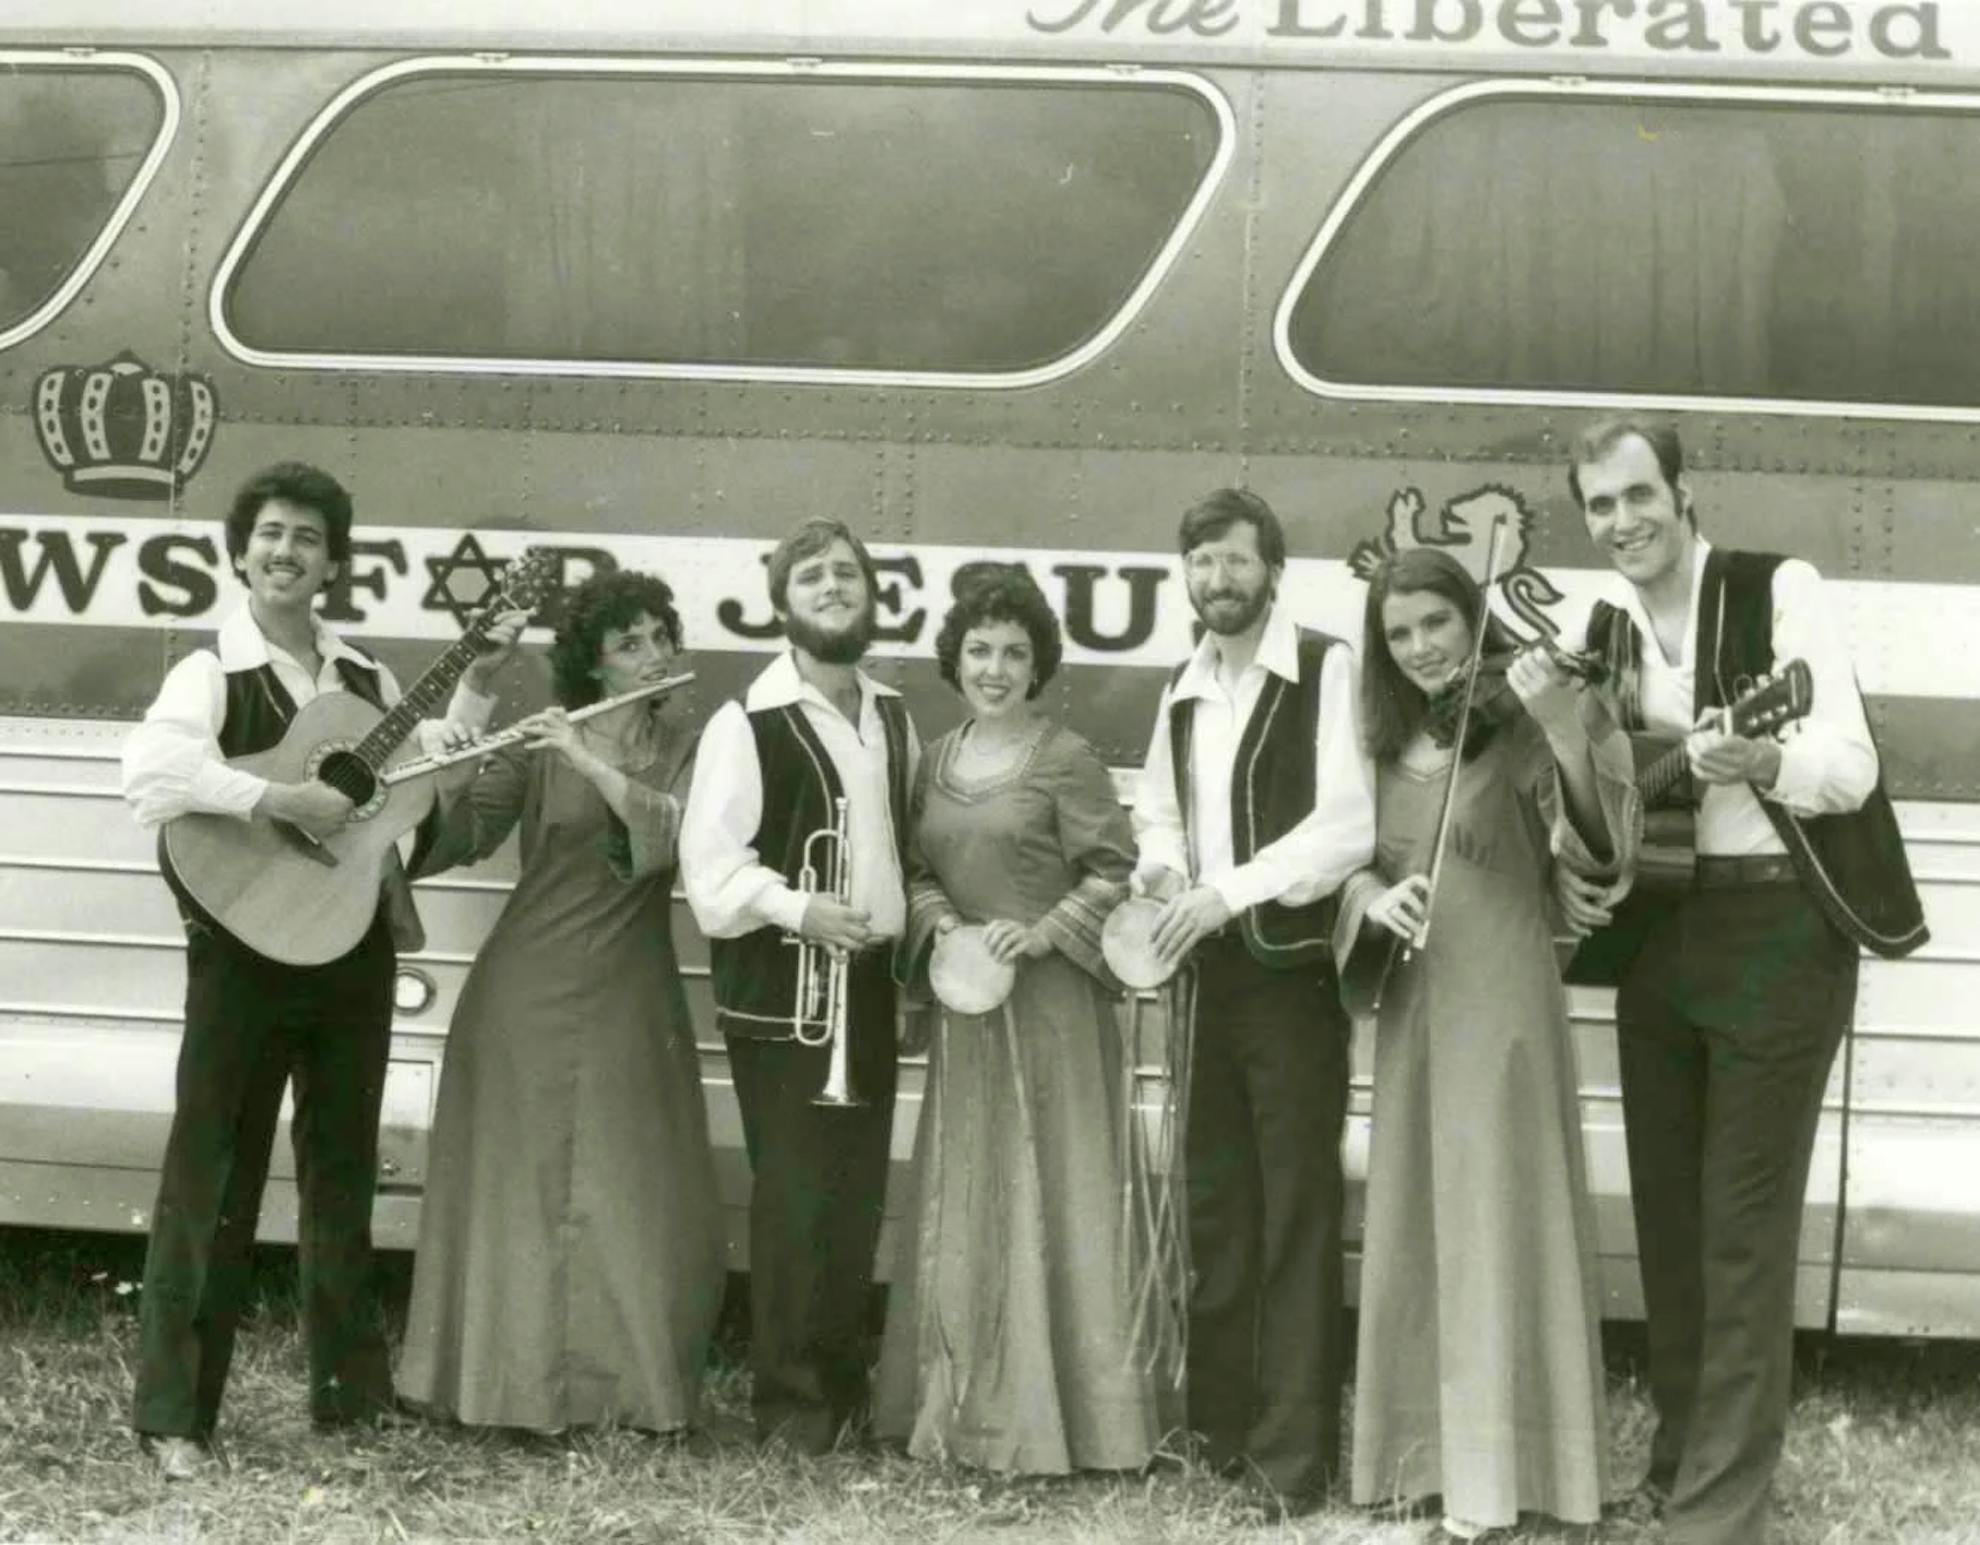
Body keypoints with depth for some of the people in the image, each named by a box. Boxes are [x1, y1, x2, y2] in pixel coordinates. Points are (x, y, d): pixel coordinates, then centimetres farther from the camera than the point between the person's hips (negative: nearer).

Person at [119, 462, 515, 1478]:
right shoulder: (213, 673, -9)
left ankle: (348, 1385, 27)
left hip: (353, 950, 6)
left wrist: (478, 686, 11)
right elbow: (152, 771, -26)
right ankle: (172, 1413, 2)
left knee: (343, 1167, 15)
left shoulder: (362, 677, 11)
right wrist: (277, 799, -33)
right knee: (212, 1176, -3)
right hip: (244, 951, -6)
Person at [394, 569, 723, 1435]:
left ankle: (628, 1381, 7)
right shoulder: (539, 745, 2)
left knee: (632, 1194, -1)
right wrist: (447, 775, -22)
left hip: (629, 1002, 2)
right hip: (528, 992, -2)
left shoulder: (685, 752, 6)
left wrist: (589, 759, -21)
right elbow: (464, 836, -3)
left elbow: (671, 833, -13)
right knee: (518, 1184, 0)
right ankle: (511, 1382, 7)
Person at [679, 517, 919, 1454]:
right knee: (793, 1196, -5)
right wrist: (798, 907, -25)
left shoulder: (893, 719, 12)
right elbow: (708, 863, -14)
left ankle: (844, 1385, 20)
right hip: (779, 990, -6)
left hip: (869, 984, 6)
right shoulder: (747, 722, -9)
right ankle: (788, 1398, 5)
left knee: (859, 1193, 9)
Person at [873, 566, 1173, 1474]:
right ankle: (966, 1406, 18)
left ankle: (1062, 1414, 6)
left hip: (1052, 1004, -6)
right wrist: (937, 920, -5)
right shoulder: (938, 759, 10)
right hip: (965, 1003, 6)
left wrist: (1043, 931, -18)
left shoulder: (1067, 761, -7)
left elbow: (1117, 875, -8)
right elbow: (919, 870, 14)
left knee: (1053, 1194, -1)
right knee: (962, 1200, 9)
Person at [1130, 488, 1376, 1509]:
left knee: (1295, 1207, -3)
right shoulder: (1182, 689, 13)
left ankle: (1294, 1447, 2)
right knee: (1213, 1199, 12)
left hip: (1293, 968, -7)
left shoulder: (1326, 670, -10)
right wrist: (1162, 870, -2)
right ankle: (1219, 1421, 22)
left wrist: (1229, 891, -22)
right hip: (1209, 968, 7)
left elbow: (1350, 822, -18)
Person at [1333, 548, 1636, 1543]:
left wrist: (1567, 725, -38)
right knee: (1414, 1229, 13)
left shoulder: (1519, 730, -11)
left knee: (1492, 1228, -3)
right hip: (1409, 1005, 6)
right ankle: (1423, 1450, 25)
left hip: (1499, 1002, -6)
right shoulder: (1388, 744, 9)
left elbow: (1600, 848, -24)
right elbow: (1352, 860, 13)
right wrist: (1373, 900, -11)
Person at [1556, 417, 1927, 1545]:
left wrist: (1764, 761, -39)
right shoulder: (1605, 634, 10)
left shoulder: (1782, 592, -9)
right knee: (1667, 1213, 13)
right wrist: (1573, 871, -1)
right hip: (1656, 936, 7)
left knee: (1744, 1228, -5)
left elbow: (1852, 765, -19)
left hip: (1778, 933, -7)